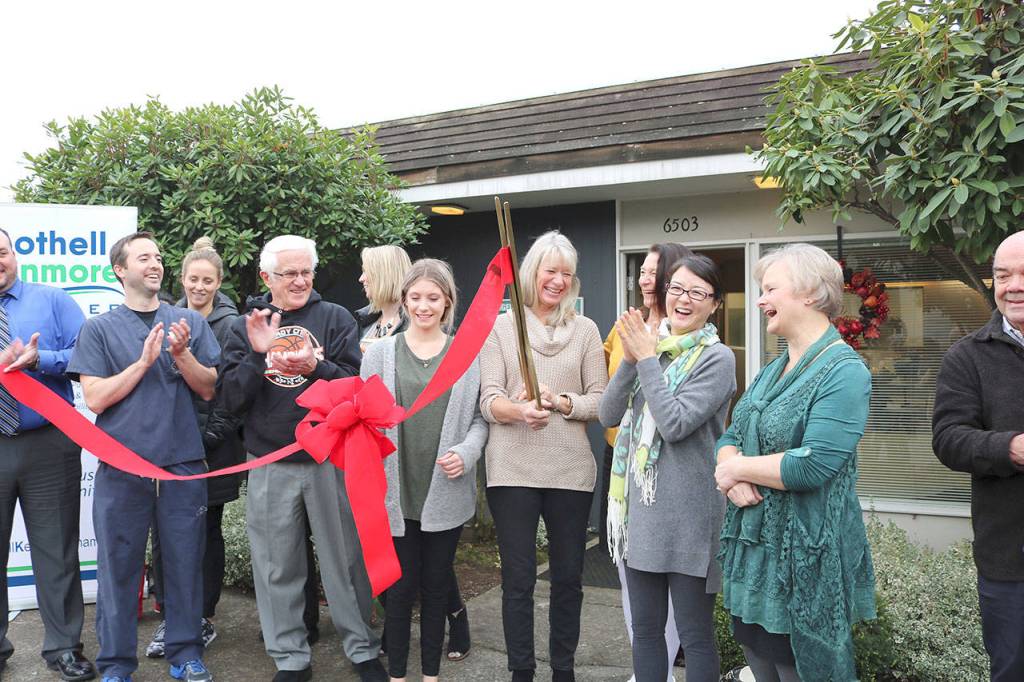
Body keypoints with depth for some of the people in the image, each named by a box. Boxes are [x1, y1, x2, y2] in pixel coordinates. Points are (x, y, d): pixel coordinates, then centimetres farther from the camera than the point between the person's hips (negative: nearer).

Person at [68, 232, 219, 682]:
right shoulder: (98, 329, 4)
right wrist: (144, 361, -13)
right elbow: (96, 398, -5)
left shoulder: (190, 322, 8)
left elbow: (208, 389, 5)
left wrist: (181, 354, -11)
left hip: (183, 462, 1)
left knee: (185, 560, 8)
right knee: (119, 563, 6)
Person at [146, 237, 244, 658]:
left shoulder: (231, 324, -5)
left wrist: (213, 433, -13)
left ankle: (204, 619, 21)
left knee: (207, 531, 8)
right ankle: (168, 617, 20)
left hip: (212, 445, -3)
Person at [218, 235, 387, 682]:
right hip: (270, 467, 2)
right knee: (278, 568, 10)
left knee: (345, 560, 8)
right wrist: (257, 354, -16)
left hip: (331, 460, -1)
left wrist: (316, 367, -24)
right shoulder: (245, 327, 6)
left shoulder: (335, 318, 1)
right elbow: (232, 399, -2)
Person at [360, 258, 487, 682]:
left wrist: (466, 453, -12)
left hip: (446, 492, 1)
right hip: (396, 490, 0)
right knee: (402, 585, 6)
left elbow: (481, 417, 5)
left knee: (437, 584, 11)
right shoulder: (381, 352, 3)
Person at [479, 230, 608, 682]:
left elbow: (600, 401, 3)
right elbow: (489, 402, -4)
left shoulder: (585, 329, 7)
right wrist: (521, 410, -25)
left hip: (571, 470, 2)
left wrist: (558, 402, -16)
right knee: (518, 579, 5)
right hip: (513, 470, -1)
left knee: (568, 576, 12)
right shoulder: (500, 327, 3)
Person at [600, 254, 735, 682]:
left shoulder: (716, 358, -8)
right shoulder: (652, 346, 10)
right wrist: (631, 359, -10)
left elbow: (675, 423, -19)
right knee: (645, 629, 17)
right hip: (640, 503, 6)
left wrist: (646, 359, -14)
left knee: (695, 635, 6)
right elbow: (608, 415, 3)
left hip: (687, 512, -6)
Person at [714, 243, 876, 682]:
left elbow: (811, 466, -26)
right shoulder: (773, 370, 11)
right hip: (752, 544, 8)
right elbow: (730, 438, 11)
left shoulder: (843, 372, -16)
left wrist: (735, 467, -13)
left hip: (804, 556, -8)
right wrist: (733, 476, -11)